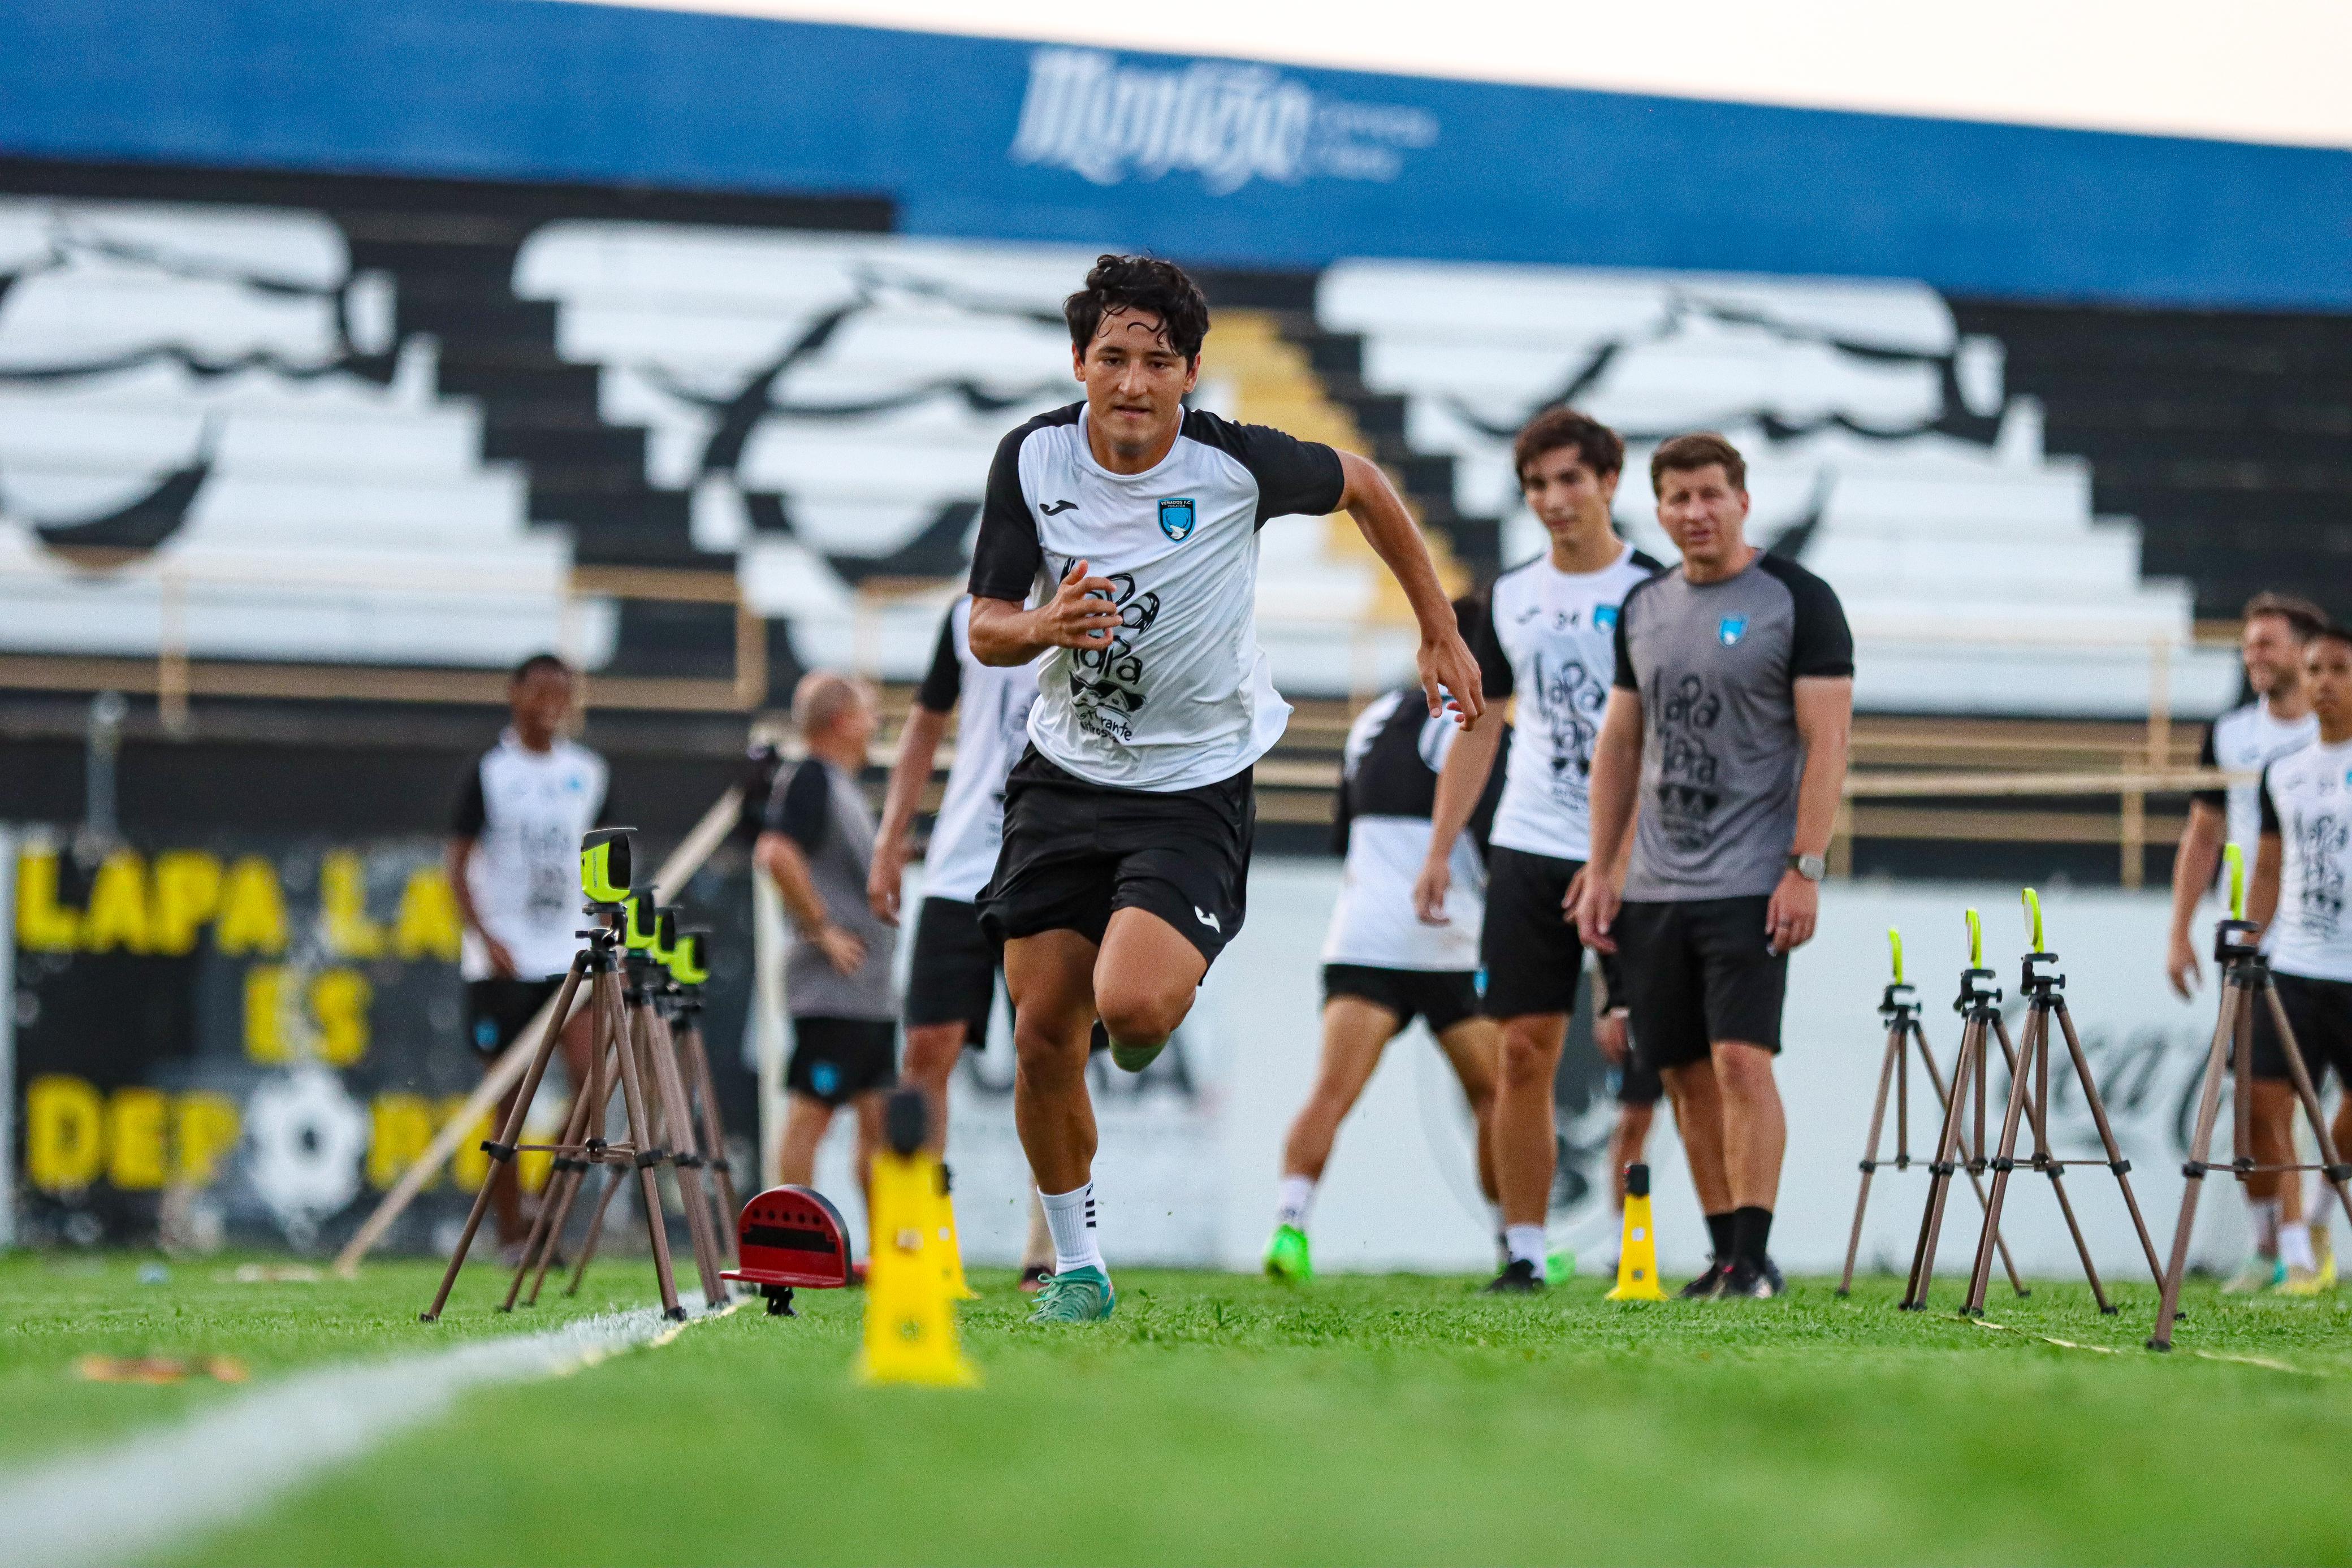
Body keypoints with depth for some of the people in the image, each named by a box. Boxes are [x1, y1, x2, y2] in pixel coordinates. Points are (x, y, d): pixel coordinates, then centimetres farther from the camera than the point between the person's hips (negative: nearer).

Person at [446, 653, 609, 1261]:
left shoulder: (587, 771, 10)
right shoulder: (490, 771, -2)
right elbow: (458, 864, -4)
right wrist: (485, 937, -16)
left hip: (572, 953, 3)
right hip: (504, 959, -3)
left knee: (590, 1075, -15)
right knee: (509, 1098, 0)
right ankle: (509, 1230, 7)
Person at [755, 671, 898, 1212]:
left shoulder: (842, 785, 18)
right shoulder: (812, 779, -11)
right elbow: (778, 854, -25)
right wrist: (822, 930, -19)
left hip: (871, 989, 10)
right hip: (830, 988, -10)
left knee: (879, 1118, 9)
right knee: (811, 1112, -7)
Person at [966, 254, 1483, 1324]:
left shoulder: (1238, 465, -15)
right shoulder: (1032, 459, -8)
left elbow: (1361, 486, 5)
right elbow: (986, 630, -3)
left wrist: (1442, 632, 11)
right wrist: (1044, 626, -27)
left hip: (1194, 784, -3)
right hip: (1064, 773, 3)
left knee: (1131, 1003, -25)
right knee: (1042, 1035, 0)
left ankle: (1154, 1027, 15)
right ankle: (1077, 1266, 19)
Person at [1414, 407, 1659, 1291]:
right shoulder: (1510, 597, 12)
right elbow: (1481, 728, 19)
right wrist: (1440, 851, 12)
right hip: (1528, 854, 4)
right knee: (1524, 1054, 0)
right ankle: (1523, 1251, 4)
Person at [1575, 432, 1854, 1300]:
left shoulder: (1798, 601, -4)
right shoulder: (1644, 608, 14)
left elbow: (1826, 740, -8)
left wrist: (1805, 869, -15)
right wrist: (1600, 869, 12)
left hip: (1750, 885, -6)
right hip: (1653, 887, 6)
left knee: (1741, 1059, -14)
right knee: (1686, 1074, 6)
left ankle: (1753, 1257, -13)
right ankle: (1726, 1256, 12)